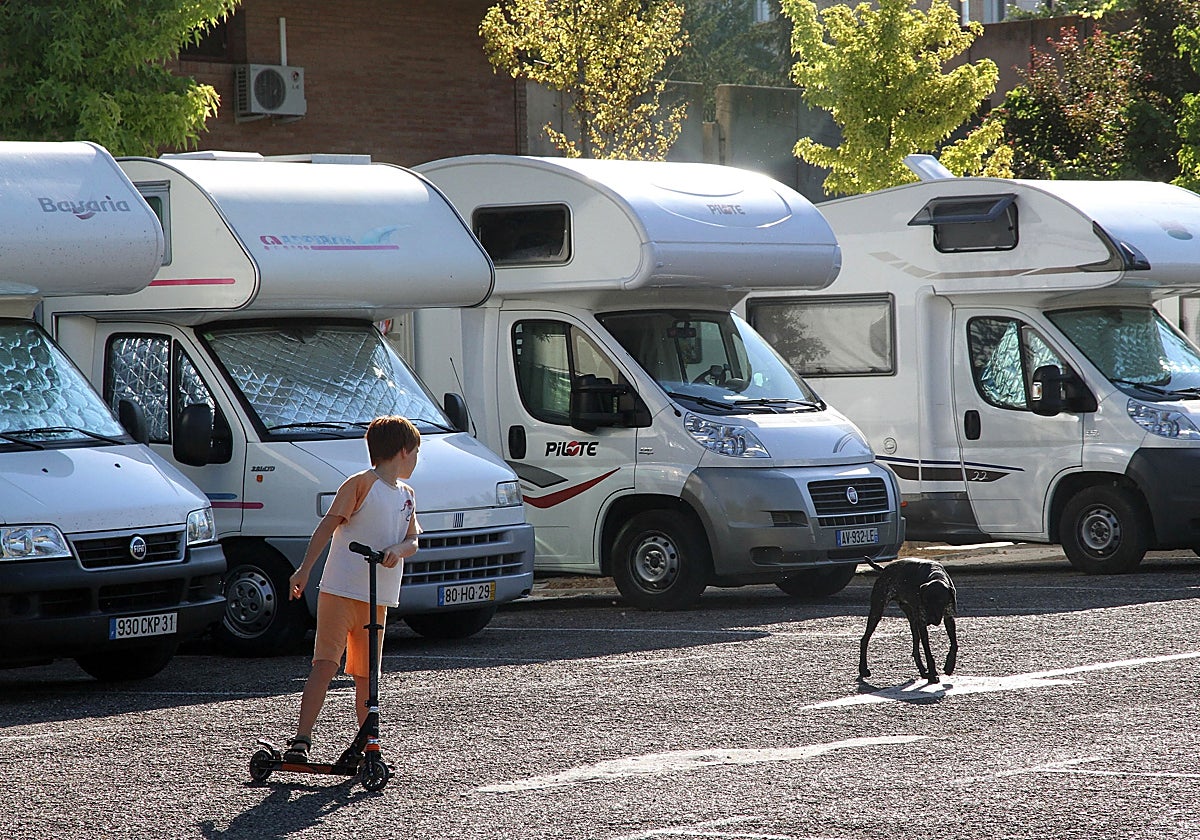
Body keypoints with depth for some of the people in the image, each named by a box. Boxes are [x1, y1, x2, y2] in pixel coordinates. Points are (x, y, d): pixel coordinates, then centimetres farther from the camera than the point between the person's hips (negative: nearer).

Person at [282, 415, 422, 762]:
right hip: (340, 590, -6)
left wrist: (398, 550, -15)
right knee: (325, 664, -12)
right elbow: (328, 526, -10)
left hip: (378, 599, 6)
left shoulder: (406, 495, 16)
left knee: (366, 675, 11)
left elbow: (412, 540, 10)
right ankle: (301, 739, -17)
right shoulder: (361, 483, -6)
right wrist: (304, 570, -18)